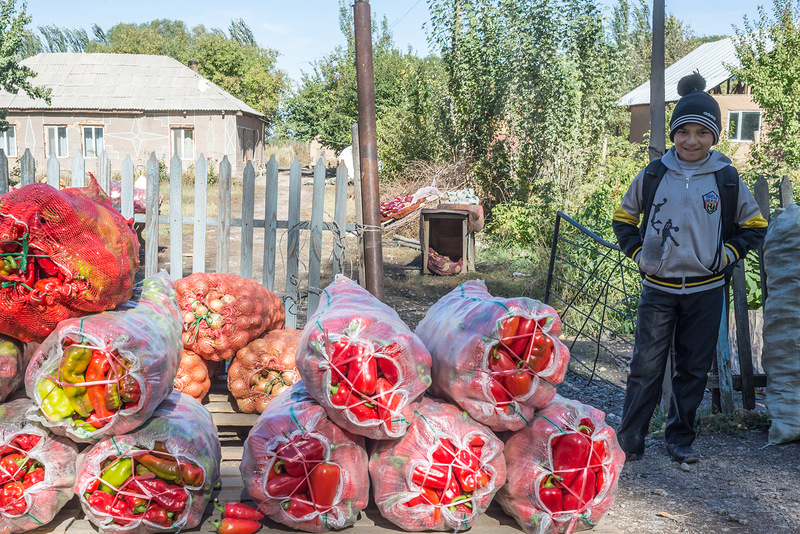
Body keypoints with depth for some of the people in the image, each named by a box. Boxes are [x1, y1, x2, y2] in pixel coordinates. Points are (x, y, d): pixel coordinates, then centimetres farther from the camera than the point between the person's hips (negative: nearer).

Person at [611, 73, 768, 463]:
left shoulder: (727, 179, 1)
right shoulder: (653, 175, 1)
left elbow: (754, 226, 12)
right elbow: (623, 218, 14)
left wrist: (725, 255, 1)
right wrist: (638, 252, 3)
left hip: (705, 290, 1)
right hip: (658, 288, -1)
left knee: (693, 370, 9)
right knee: (646, 366, -3)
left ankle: (680, 440, 24)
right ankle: (629, 441, 7)